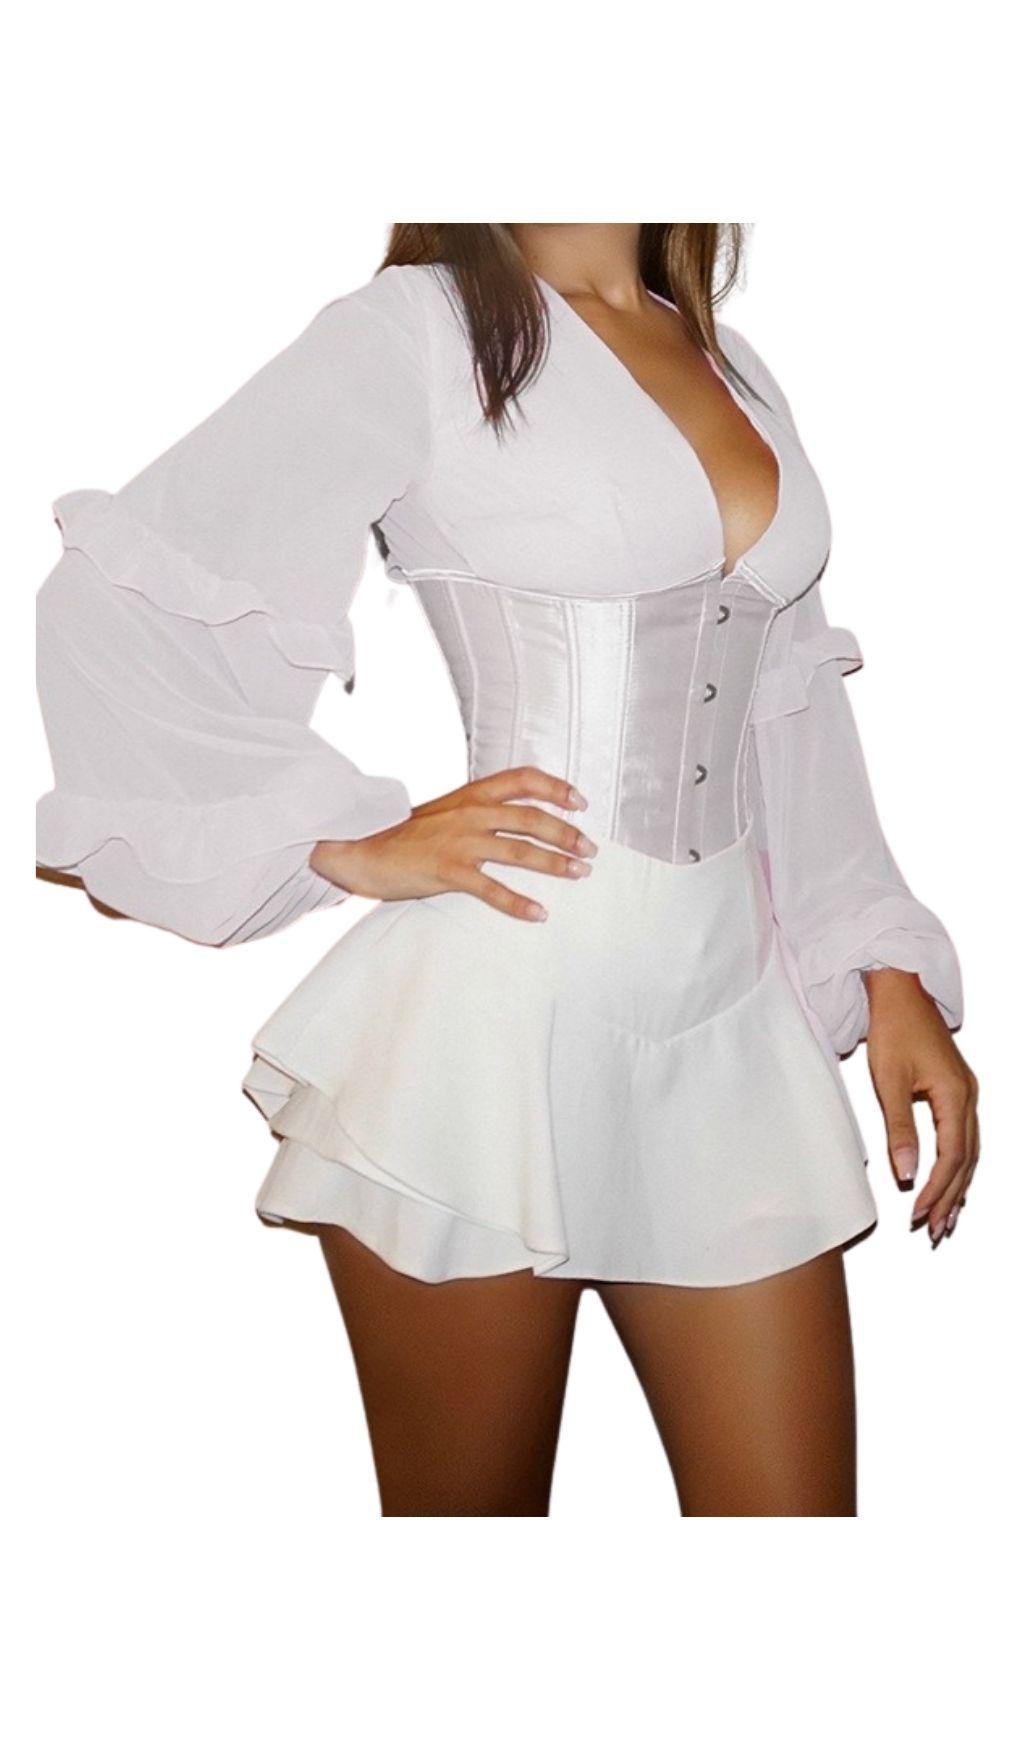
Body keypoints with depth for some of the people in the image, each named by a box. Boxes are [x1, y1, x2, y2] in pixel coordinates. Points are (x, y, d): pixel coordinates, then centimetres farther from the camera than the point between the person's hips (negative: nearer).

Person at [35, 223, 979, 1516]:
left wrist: (894, 977, 9)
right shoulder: (416, 330, -4)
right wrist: (350, 845, -8)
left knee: (793, 1510, 6)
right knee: (474, 1507, 10)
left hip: (728, 1020, 6)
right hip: (498, 1021, -5)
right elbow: (115, 601, -8)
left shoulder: (737, 372, 16)